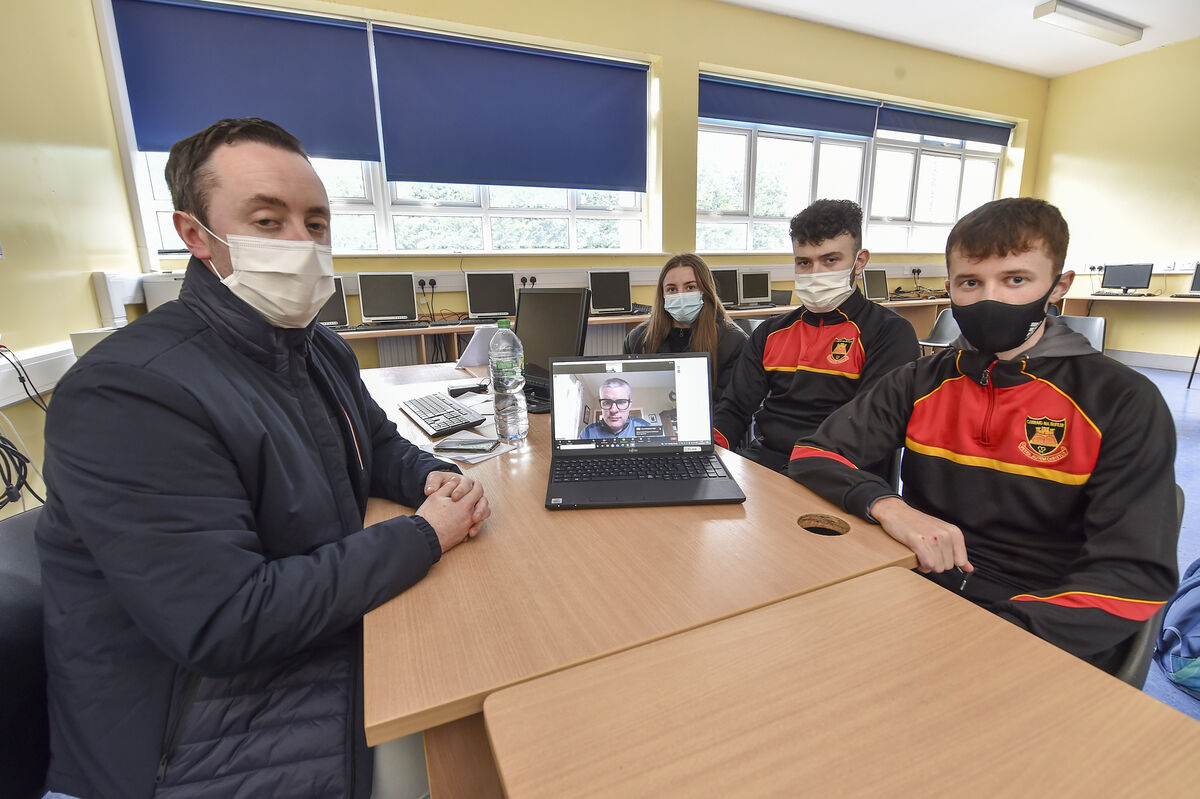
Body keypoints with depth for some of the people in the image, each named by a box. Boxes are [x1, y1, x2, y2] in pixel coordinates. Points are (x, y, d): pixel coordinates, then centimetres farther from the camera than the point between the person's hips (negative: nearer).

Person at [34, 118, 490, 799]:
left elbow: (381, 446, 16)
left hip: (345, 614, 7)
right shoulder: (127, 394, -24)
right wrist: (425, 535, -22)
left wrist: (433, 478, -7)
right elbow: (224, 626, -28)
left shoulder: (323, 350, 3)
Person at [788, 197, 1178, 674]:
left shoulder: (1123, 402, -4)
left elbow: (1138, 574, -11)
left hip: (1045, 630, -2)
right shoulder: (922, 383, 3)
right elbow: (811, 456, -2)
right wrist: (887, 506, -22)